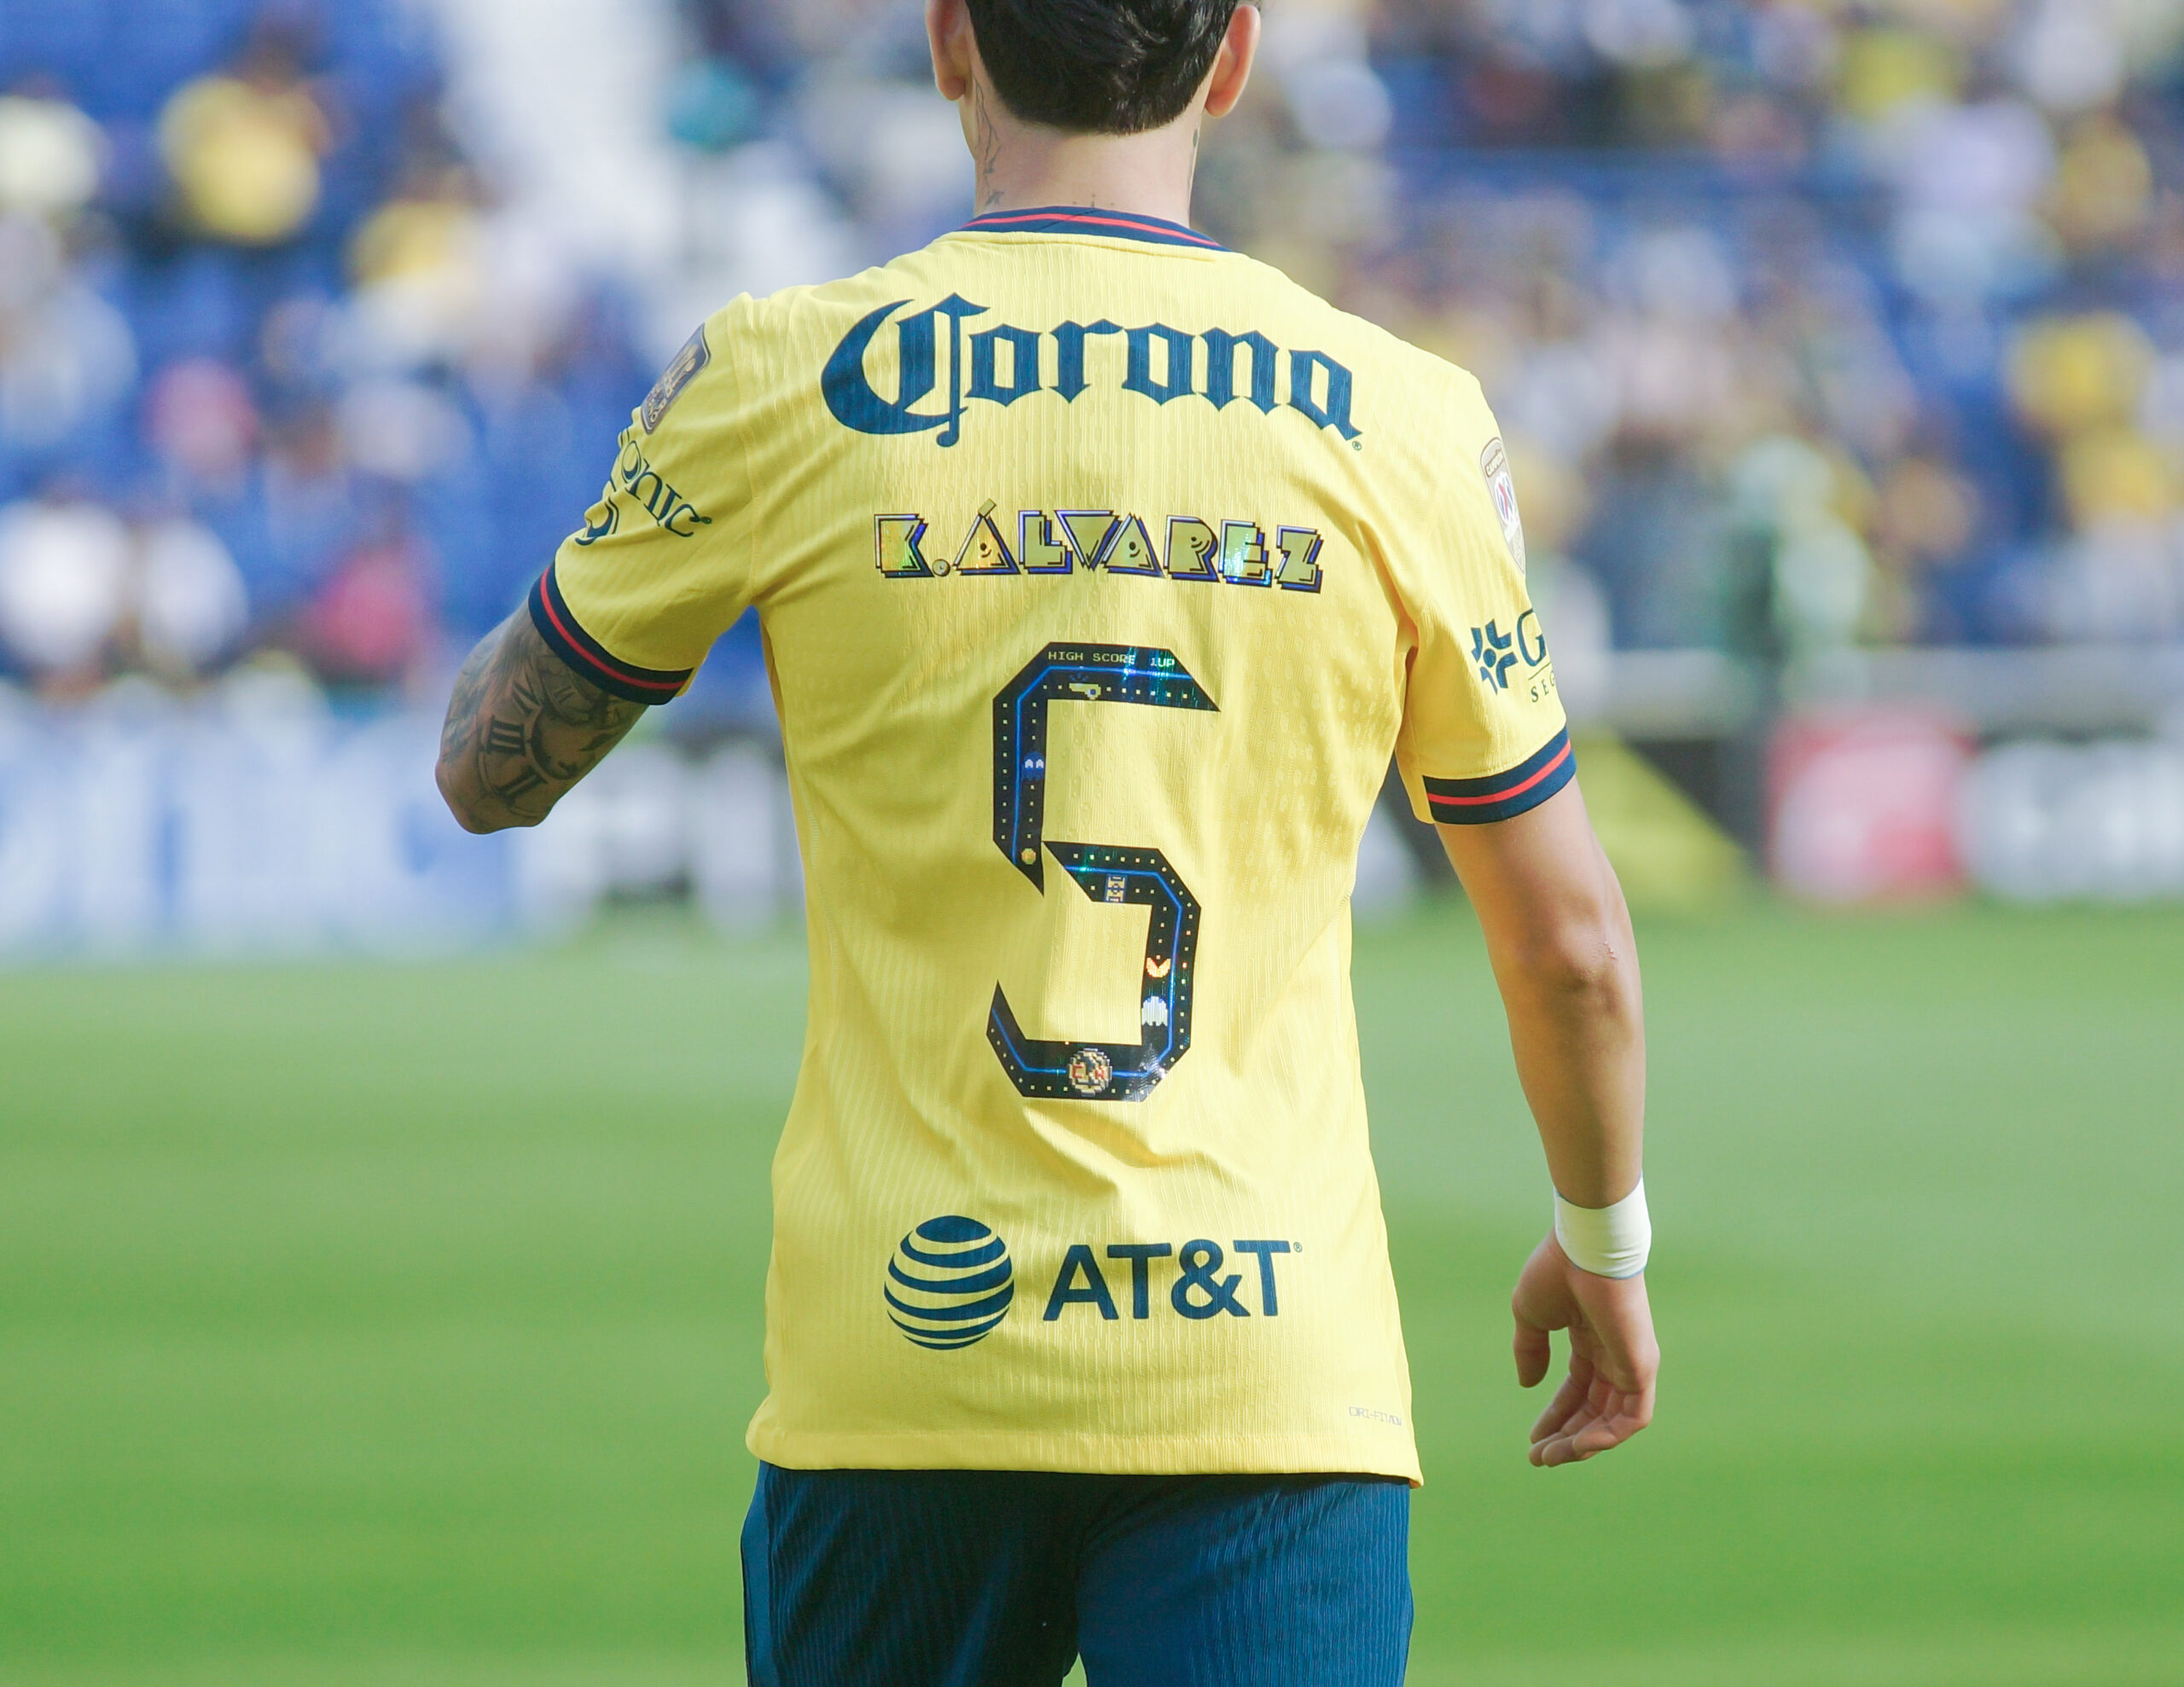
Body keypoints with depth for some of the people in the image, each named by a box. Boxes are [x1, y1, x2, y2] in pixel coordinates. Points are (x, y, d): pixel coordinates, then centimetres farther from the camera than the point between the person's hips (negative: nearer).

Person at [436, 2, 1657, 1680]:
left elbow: (490, 769, 13)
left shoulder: (778, 382, 0)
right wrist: (1604, 1240, 28)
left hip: (899, 1351, 1)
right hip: (1276, 1361, -1)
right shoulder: (1406, 423, 2)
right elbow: (1570, 942, 10)